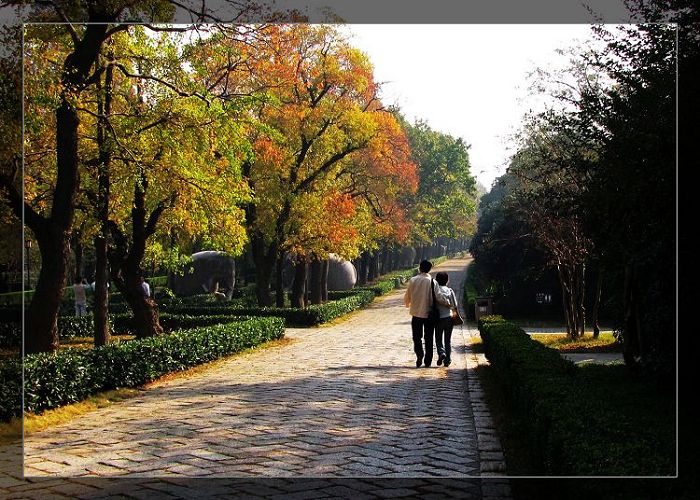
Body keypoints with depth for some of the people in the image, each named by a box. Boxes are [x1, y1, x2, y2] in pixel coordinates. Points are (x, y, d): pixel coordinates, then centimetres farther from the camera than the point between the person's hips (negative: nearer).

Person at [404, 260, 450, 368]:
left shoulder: (412, 280, -4)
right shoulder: (432, 281, -8)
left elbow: (407, 297, 2)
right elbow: (439, 297, -13)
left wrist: (408, 304, 23)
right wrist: (448, 303, 4)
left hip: (416, 313, 0)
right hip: (429, 313, 0)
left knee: (417, 338, 10)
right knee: (428, 338, 11)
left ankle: (419, 356, -13)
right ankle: (427, 361, 12)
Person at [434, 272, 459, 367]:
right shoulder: (450, 291, 0)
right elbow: (454, 306, 2)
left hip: (438, 318, -1)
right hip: (449, 317, 1)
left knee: (438, 339, 10)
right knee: (448, 340, 11)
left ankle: (441, 353, -14)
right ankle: (447, 360, 8)